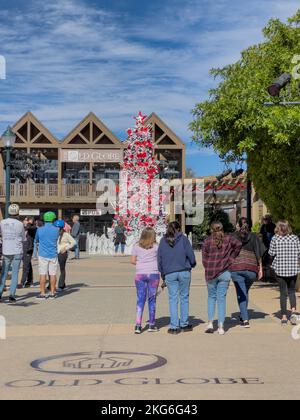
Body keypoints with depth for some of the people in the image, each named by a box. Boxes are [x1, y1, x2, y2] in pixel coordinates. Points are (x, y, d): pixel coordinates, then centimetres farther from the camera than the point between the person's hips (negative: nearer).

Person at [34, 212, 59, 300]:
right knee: (52, 274, 7)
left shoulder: (40, 230, -5)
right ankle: (52, 293, 11)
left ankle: (42, 294, 1)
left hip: (43, 255, -1)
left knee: (43, 275, 1)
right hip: (53, 255, 1)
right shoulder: (56, 230, -4)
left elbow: (36, 241, 10)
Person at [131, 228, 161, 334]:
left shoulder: (137, 246, 3)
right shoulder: (156, 247, -2)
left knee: (140, 299, 5)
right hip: (153, 274, -2)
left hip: (140, 274, 2)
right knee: (152, 299, 8)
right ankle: (151, 325, 15)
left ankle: (138, 325, -2)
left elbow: (133, 261, 2)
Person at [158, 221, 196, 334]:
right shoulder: (183, 238, 1)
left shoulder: (163, 241, 8)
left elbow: (159, 258, 8)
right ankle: (184, 324, 15)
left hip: (169, 274, 1)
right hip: (184, 271, -1)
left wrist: (162, 274, 15)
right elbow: (190, 254, -3)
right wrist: (192, 264, 17)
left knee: (173, 299, 3)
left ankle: (174, 326, 0)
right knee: (184, 297, 9)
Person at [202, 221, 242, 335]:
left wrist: (209, 270, 11)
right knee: (222, 298, 6)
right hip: (224, 272, 0)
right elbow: (239, 244, -14)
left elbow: (204, 260, -2)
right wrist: (231, 258, -3)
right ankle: (221, 326, 4)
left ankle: (210, 323, 8)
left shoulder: (207, 241, -1)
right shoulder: (228, 238, 3)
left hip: (211, 273, 0)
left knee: (211, 296, 17)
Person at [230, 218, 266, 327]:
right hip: (251, 267, 2)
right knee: (245, 292, 20)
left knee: (241, 293, 1)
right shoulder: (254, 237, 9)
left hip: (236, 267, -2)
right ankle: (243, 315, 29)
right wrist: (260, 269, 7)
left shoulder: (233, 236, 6)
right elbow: (259, 253, 4)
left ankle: (245, 319, -6)